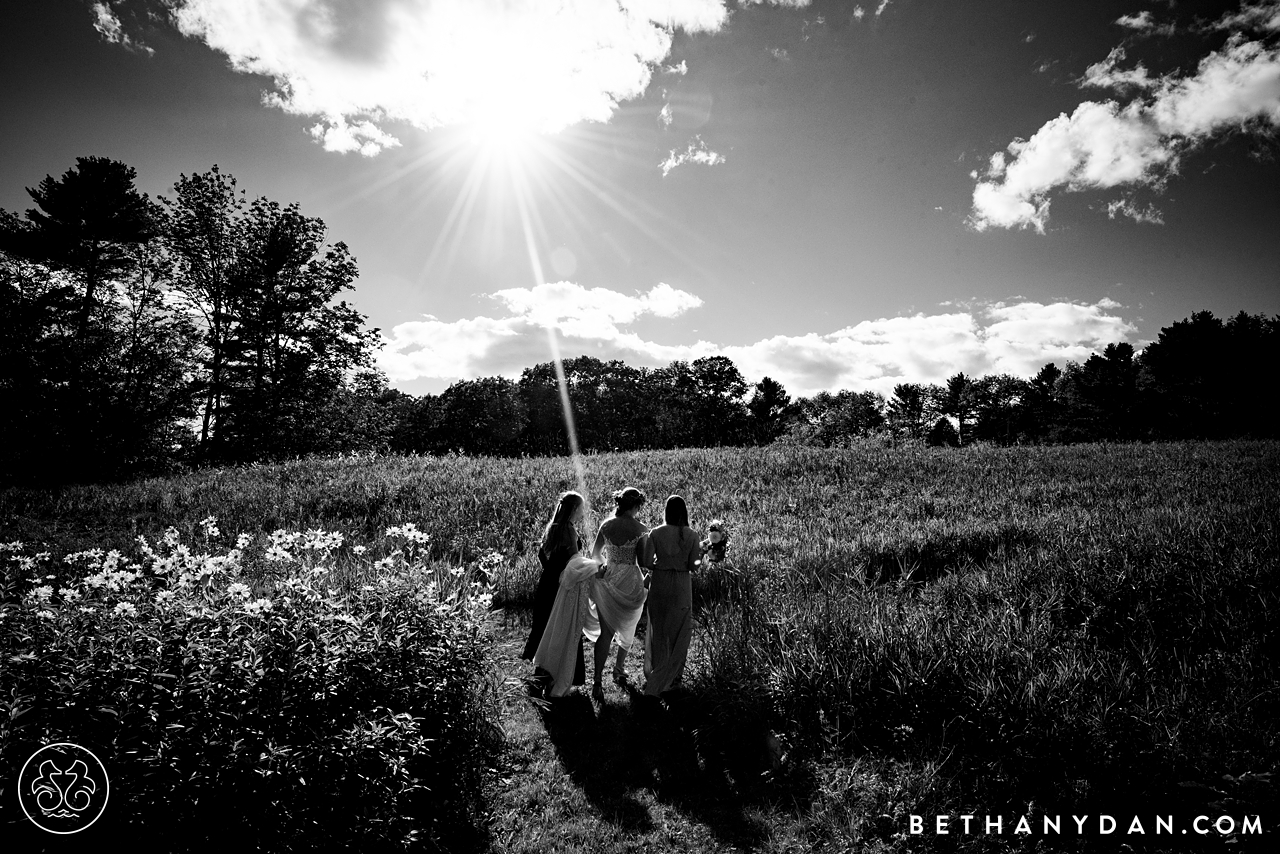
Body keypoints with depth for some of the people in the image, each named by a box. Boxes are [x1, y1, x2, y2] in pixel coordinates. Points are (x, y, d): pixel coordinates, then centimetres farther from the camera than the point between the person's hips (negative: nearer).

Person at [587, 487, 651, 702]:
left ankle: (597, 680, -6)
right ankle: (619, 668, 39)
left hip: (606, 580, 2)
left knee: (605, 631, 4)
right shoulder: (640, 529, -12)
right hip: (630, 583, -2)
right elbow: (643, 562, -12)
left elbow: (595, 554, 7)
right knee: (627, 629, 22)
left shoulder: (606, 525, -1)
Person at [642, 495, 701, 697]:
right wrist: (700, 553, 11)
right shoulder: (692, 536, -9)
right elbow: (693, 566, -7)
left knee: (658, 632, 18)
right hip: (681, 587, -1)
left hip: (659, 584, 2)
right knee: (678, 634, 12)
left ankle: (654, 675, 29)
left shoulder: (656, 533, -8)